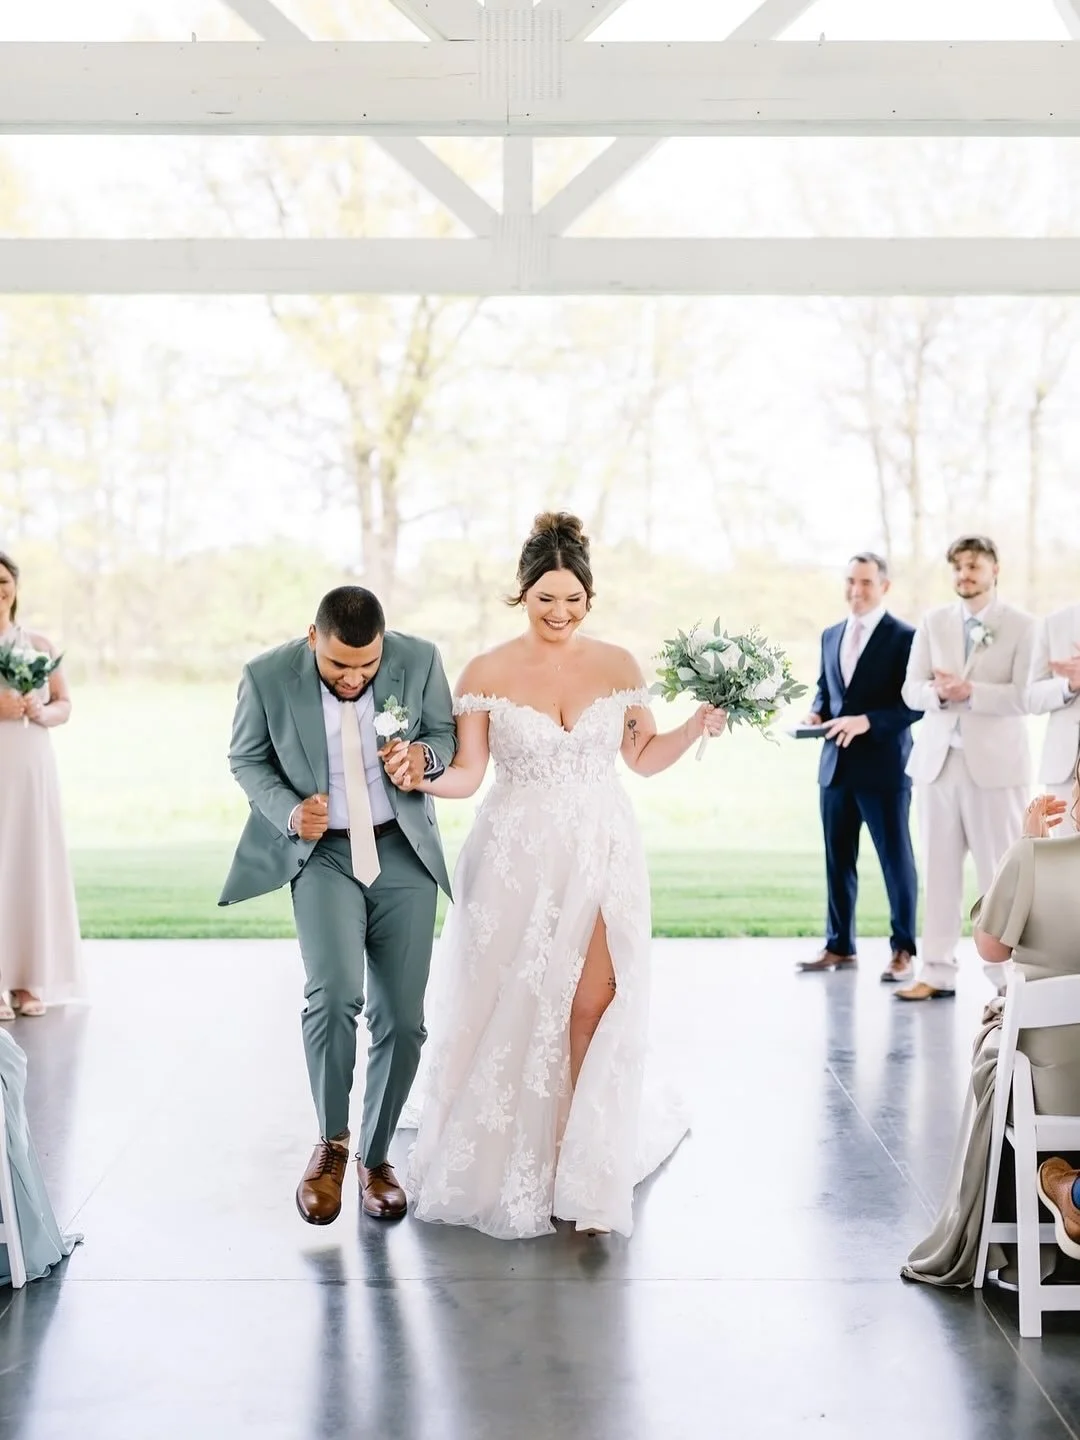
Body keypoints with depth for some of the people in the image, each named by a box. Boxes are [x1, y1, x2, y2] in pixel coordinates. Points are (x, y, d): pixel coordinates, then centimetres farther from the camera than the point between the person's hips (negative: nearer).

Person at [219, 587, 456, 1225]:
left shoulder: (420, 659, -9)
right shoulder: (268, 676, -12)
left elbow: (449, 735, 5)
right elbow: (247, 758, 3)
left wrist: (426, 756, -18)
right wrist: (288, 811, -14)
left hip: (404, 852, 2)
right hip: (322, 853, -1)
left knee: (402, 1020, 2)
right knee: (334, 994, -22)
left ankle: (376, 1156, 24)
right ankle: (332, 1142, 3)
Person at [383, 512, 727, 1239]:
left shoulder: (618, 666, 4)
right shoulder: (486, 673, -2)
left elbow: (644, 758, 11)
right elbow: (467, 774, -5)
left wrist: (699, 726, -4)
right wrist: (417, 774, -23)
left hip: (601, 859, 1)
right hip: (517, 863, -1)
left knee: (593, 1011, -4)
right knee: (510, 1014, 5)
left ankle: (585, 1179, 12)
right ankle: (499, 1166, 27)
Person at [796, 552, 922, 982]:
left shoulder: (904, 637, -7)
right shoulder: (831, 635, 14)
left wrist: (867, 721, -22)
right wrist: (817, 712, 1)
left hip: (884, 767, -6)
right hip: (836, 764, 7)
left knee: (895, 857, 3)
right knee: (837, 858, 12)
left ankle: (903, 950, 13)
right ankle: (839, 945, 22)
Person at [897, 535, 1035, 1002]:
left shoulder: (1021, 625, 0)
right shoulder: (933, 622, 11)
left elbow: (1025, 695, -10)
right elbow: (911, 690, 6)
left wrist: (970, 691, -19)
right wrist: (938, 692, -14)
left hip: (994, 762, -4)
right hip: (937, 760, 4)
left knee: (1000, 872, 0)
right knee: (939, 870, 6)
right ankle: (937, 972, 11)